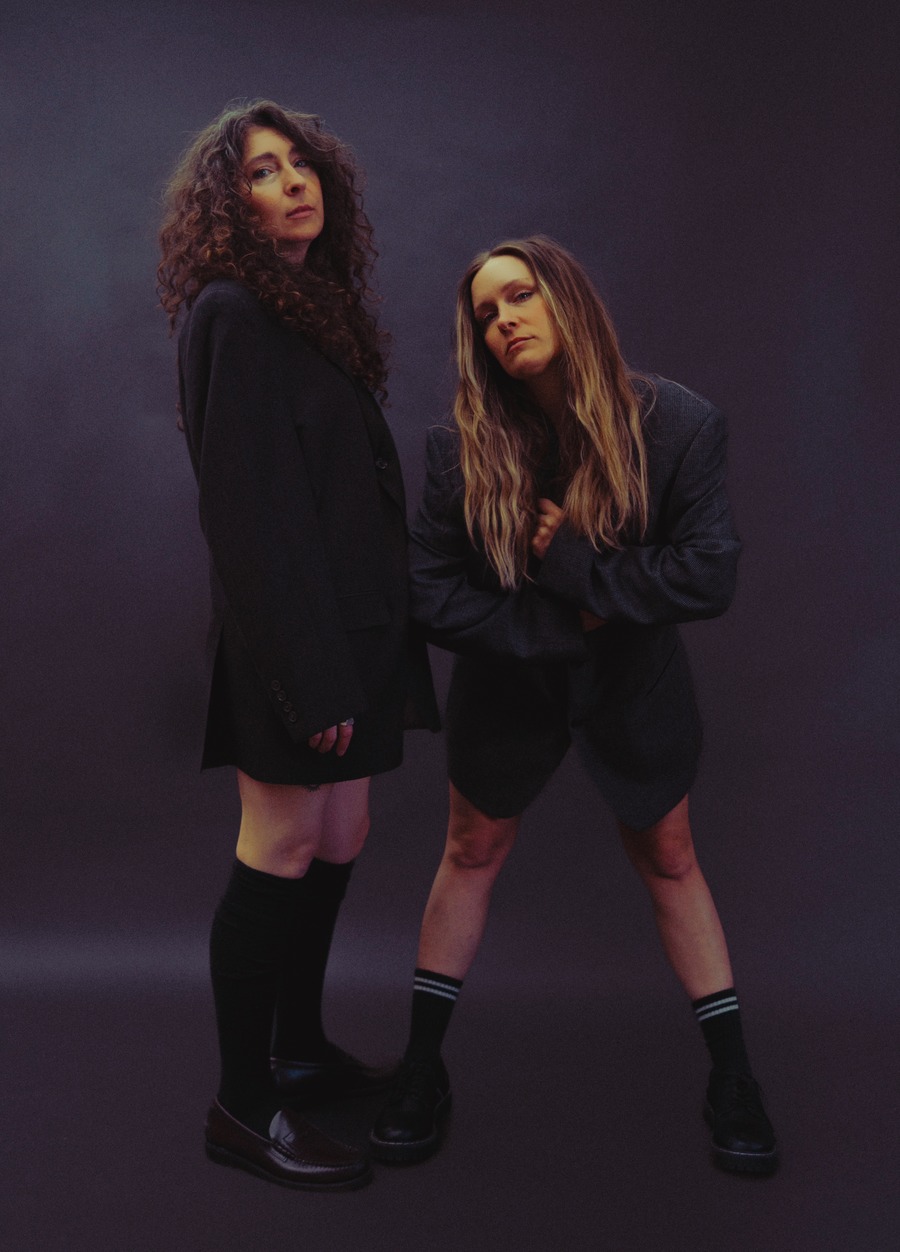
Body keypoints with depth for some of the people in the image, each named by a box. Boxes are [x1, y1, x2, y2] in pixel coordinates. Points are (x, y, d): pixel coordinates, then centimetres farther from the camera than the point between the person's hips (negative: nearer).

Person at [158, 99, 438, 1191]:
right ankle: (243, 1109, 14)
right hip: (289, 634, -9)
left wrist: (370, 648, 12)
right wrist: (311, 673, -21)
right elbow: (249, 510, -18)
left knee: (338, 842, 15)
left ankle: (299, 1050, 32)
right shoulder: (232, 315, -11)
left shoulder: (317, 303, 16)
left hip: (351, 620, 9)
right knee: (283, 849, -1)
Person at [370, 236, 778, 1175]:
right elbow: (431, 592, -16)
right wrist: (559, 628, -20)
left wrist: (571, 563, -26)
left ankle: (732, 1079, 28)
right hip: (506, 684, 1)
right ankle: (422, 1070, 29)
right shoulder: (462, 444, -17)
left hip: (633, 684, 0)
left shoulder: (677, 424, -19)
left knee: (668, 861, 12)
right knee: (471, 857, 13)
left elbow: (709, 577, -22)